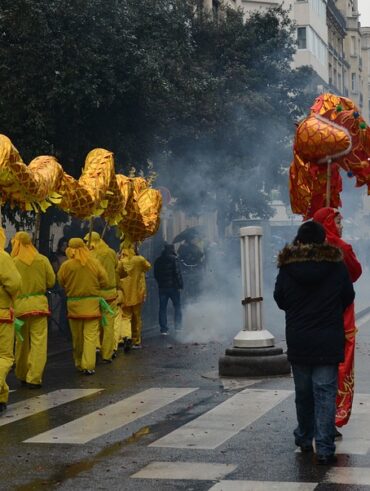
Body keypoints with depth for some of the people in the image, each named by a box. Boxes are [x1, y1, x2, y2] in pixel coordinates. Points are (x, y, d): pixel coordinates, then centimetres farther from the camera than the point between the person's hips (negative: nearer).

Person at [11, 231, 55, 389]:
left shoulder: (14, 262, -7)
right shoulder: (42, 260, -1)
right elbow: (51, 282, 4)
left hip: (19, 304, 0)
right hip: (38, 303, 0)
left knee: (21, 342, 15)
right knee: (38, 342, 1)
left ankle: (22, 375, 27)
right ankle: (34, 378, -6)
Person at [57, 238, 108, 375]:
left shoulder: (66, 266, -9)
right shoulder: (95, 263, -5)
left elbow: (61, 283, 3)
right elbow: (104, 282, -1)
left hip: (74, 303, 0)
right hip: (92, 303, 0)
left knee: (77, 336, 13)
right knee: (90, 335, 0)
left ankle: (79, 363, 24)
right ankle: (88, 365, -8)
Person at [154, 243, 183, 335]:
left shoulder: (158, 260, 8)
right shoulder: (174, 259, -9)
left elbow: (156, 274, 12)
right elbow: (177, 273, -14)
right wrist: (180, 285, -10)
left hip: (162, 287, 4)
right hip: (173, 286, -4)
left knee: (162, 308, 6)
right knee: (177, 306, 8)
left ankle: (163, 329, 3)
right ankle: (178, 327, 5)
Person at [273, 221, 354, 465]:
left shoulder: (287, 267, -6)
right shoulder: (337, 265, -8)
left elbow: (280, 300, 5)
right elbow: (348, 297, 5)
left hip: (298, 343, 2)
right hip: (329, 342, -2)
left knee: (303, 392, 17)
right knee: (326, 393, 0)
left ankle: (304, 439, 31)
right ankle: (325, 449, -4)